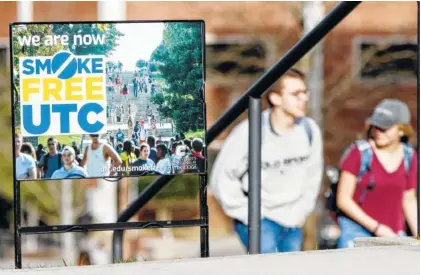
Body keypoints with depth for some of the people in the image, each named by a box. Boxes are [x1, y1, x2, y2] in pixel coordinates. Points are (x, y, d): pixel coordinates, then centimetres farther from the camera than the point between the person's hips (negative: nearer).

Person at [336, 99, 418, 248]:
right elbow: (343, 199, -9)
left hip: (392, 234, 4)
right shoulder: (359, 153, -9)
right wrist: (376, 227, -13)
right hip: (357, 231, -4)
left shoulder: (409, 157, 5)